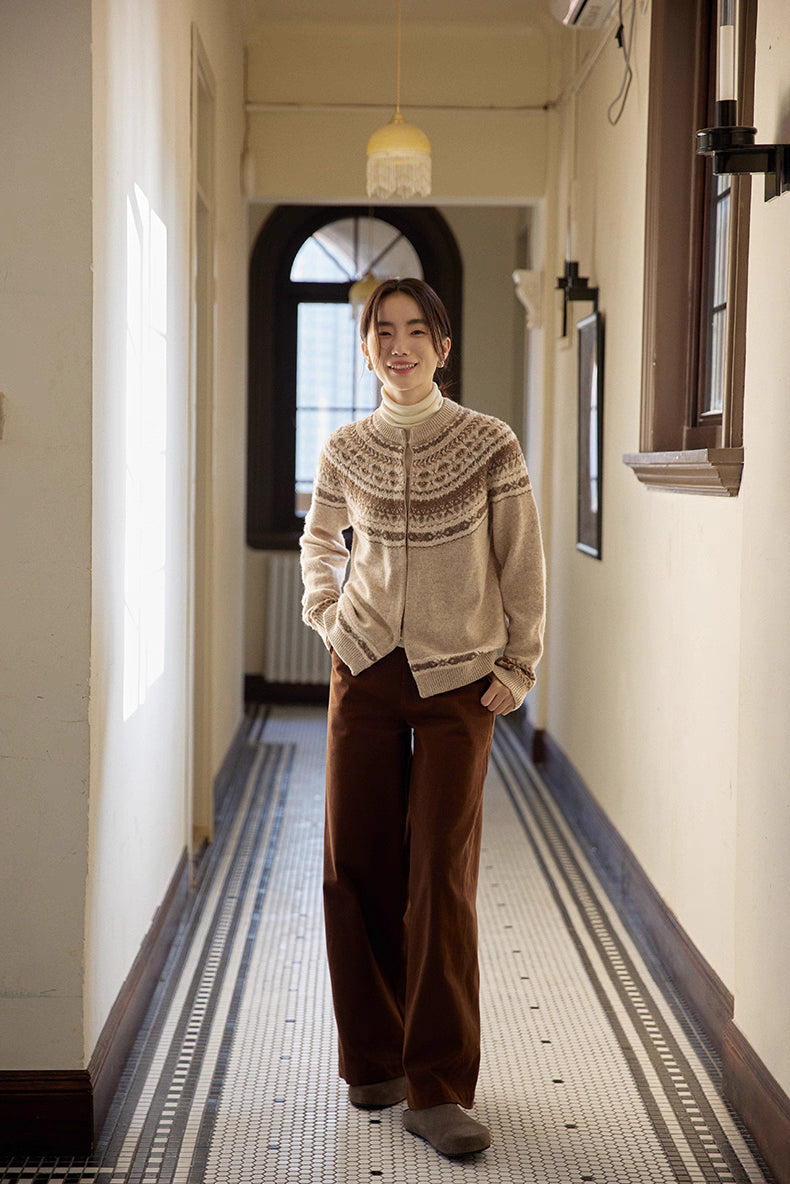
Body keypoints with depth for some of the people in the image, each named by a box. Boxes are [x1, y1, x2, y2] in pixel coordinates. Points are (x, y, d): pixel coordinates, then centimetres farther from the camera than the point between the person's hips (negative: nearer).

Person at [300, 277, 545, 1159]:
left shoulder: (491, 447, -5)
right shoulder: (345, 453, 3)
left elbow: (521, 566, 1)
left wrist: (519, 666, -1)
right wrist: (326, 616, 7)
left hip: (458, 685, -3)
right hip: (366, 675, 3)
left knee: (441, 879, -6)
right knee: (355, 866, 4)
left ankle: (436, 1088, 1)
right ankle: (374, 1059, 21)